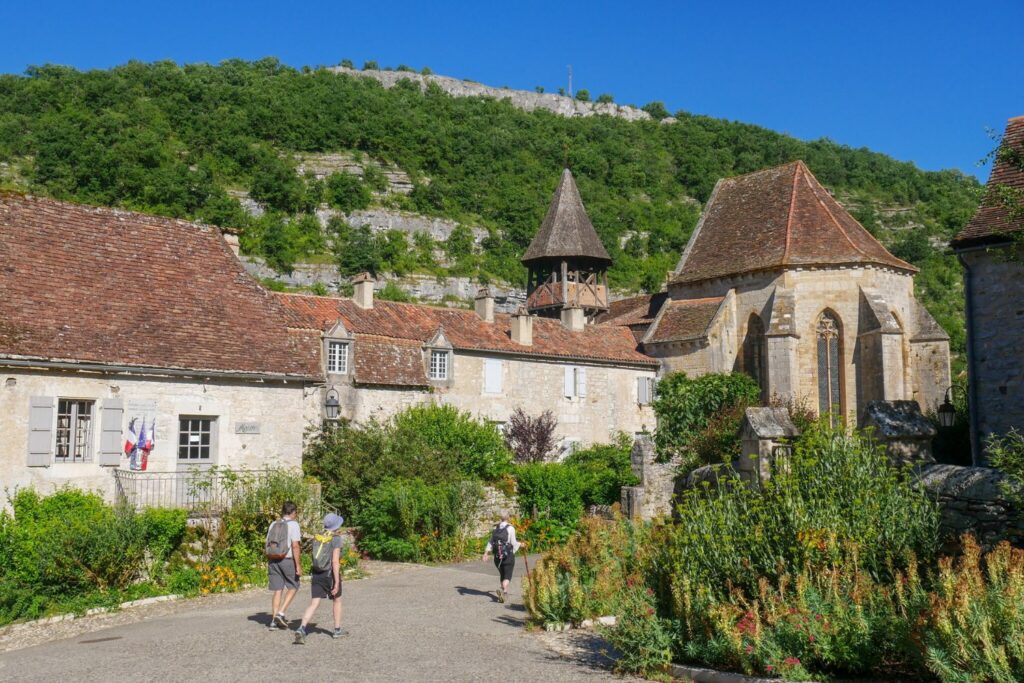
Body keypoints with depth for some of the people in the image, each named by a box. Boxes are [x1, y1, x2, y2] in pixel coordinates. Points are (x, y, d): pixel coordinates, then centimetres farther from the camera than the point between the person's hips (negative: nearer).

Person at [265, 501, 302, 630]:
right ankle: (281, 614, -1)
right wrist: (298, 566, -14)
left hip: (273, 560, 5)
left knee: (278, 591, 10)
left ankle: (274, 621, 8)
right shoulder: (293, 524, -8)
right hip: (288, 560, -5)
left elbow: (268, 546, 11)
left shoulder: (273, 525, 10)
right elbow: (295, 546, -15)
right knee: (293, 587, 12)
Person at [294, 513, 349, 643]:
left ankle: (301, 629, -22)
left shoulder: (317, 537, 7)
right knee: (337, 600, 19)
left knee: (314, 604, -1)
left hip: (317, 574, 4)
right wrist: (337, 583, -19)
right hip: (331, 574, -4)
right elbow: (335, 561, -19)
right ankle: (337, 630, 28)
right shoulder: (336, 539, -13)